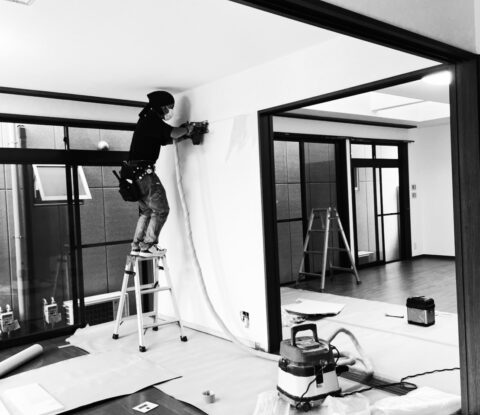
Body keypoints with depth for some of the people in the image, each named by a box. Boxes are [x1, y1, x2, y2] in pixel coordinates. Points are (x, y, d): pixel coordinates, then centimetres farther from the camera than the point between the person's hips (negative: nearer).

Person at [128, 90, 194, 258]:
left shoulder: (148, 120, 20)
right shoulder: (152, 120, -11)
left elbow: (165, 140, 24)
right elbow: (172, 133, -19)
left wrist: (183, 135, 13)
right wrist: (187, 129, 0)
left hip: (136, 173, 10)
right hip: (144, 172, -10)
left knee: (146, 211, 17)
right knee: (161, 210, -5)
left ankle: (136, 246, 18)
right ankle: (147, 246, -6)